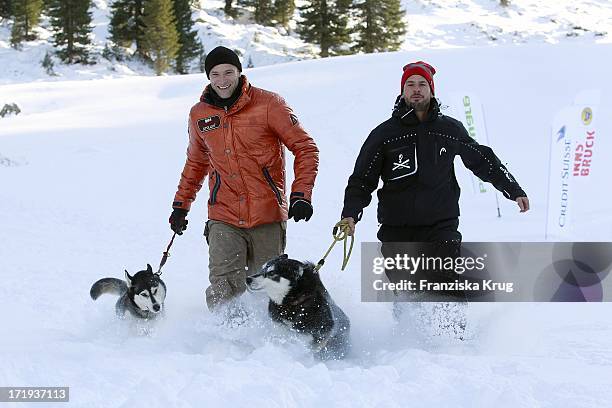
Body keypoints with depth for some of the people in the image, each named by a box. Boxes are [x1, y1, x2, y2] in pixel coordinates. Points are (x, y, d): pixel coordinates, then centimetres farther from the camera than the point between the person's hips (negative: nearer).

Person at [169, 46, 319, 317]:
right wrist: (181, 203, 23)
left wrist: (301, 194, -13)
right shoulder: (199, 114, 8)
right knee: (223, 289, -15)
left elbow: (305, 148, -2)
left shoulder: (268, 104, -5)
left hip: (268, 216, -2)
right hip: (224, 220, 2)